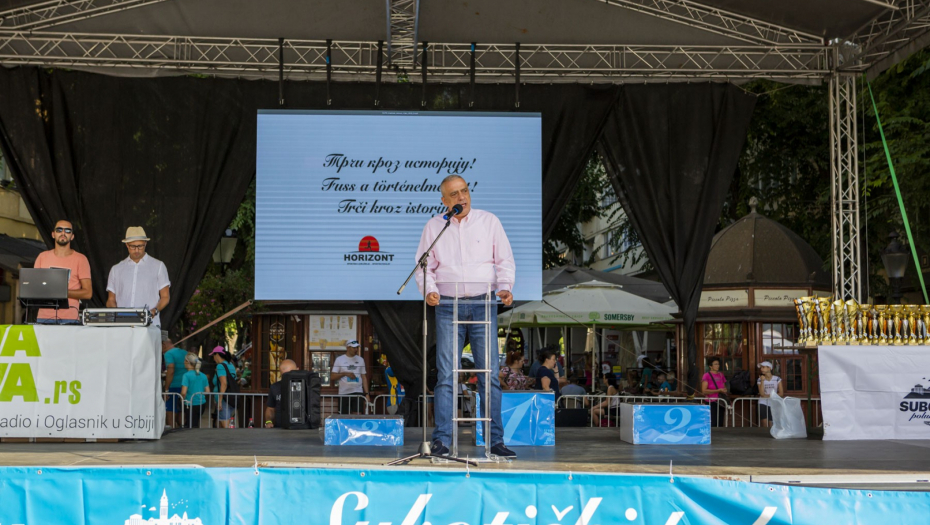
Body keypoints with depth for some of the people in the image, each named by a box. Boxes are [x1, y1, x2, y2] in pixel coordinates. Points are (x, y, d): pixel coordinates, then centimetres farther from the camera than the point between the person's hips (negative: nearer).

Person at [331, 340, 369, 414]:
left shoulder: (360, 360, 12)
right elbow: (332, 377, 0)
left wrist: (366, 393, 5)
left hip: (358, 392, 1)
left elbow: (364, 377, 13)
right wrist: (345, 373, -14)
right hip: (344, 393, -1)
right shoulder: (339, 359, 3)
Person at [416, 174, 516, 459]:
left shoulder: (489, 221, 8)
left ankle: (496, 440, 5)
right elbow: (424, 265, 8)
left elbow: (505, 261, 8)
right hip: (448, 306, 0)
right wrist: (429, 290, -11)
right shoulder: (433, 227, 9)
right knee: (446, 374, -4)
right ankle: (441, 440, 0)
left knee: (490, 373, -1)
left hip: (483, 304, 0)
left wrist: (505, 287, -9)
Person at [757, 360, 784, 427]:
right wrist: (762, 381, -14)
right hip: (763, 403, 0)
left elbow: (781, 393, -3)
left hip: (773, 404, 0)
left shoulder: (777, 379, 0)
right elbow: (762, 394, -10)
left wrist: (769, 396, -10)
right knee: (765, 424, -12)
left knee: (771, 425, -1)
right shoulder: (760, 380, 1)